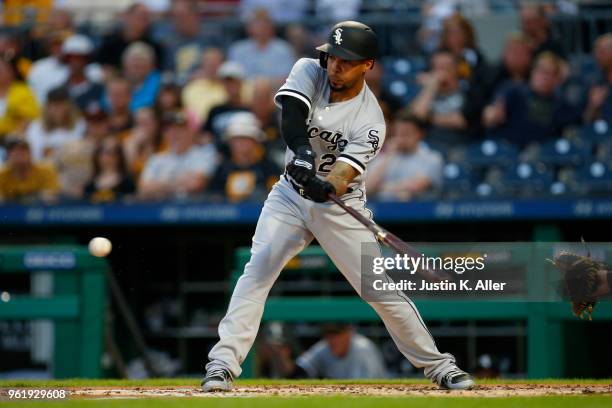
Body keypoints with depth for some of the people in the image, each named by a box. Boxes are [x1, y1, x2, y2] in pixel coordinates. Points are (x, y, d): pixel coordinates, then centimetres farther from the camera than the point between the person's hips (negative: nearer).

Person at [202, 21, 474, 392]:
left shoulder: (370, 121, -20)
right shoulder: (309, 72, -10)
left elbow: (344, 175, -30)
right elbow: (291, 116, -29)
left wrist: (327, 188, -53)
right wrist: (301, 150, -49)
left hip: (340, 205, -2)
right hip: (291, 195, 2)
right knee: (257, 271, -17)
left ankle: (438, 365, 10)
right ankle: (223, 365, -17)